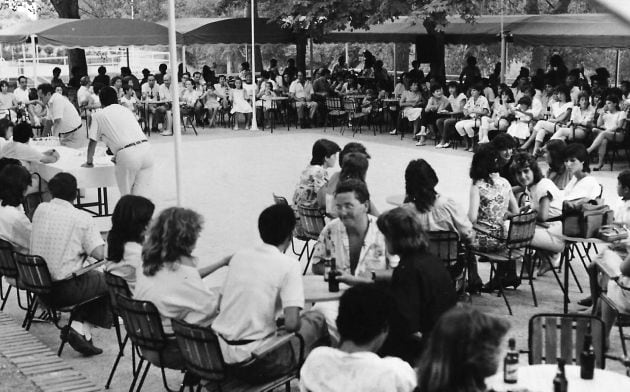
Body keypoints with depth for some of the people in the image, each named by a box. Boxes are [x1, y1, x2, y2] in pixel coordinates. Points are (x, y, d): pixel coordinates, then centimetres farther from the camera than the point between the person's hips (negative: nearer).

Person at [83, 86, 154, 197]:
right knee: (142, 194, 6)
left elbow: (92, 142, 16)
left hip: (127, 155, -4)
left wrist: (89, 162, 32)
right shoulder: (126, 110, 27)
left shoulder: (99, 115, 12)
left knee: (126, 196, 10)